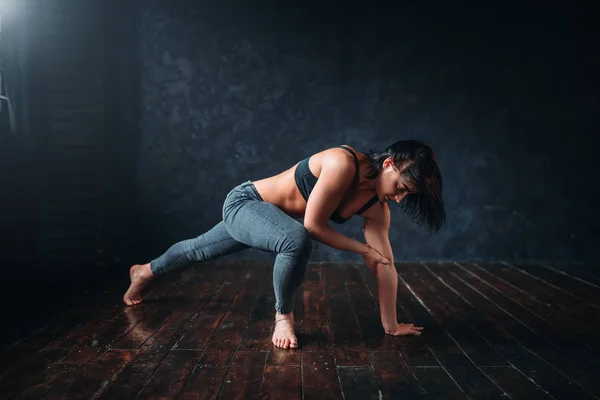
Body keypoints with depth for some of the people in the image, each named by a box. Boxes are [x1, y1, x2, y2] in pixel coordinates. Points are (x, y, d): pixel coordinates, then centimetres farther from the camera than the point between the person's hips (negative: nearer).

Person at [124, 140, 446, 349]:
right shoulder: (343, 163, -33)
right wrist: (363, 249, -20)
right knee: (297, 241, -37)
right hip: (245, 202, -7)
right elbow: (314, 225, -30)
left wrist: (391, 324, -7)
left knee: (200, 249, 27)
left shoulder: (376, 206, -12)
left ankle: (144, 271, 54)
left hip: (267, 219, 7)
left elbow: (385, 264, -9)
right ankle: (283, 315, -10)